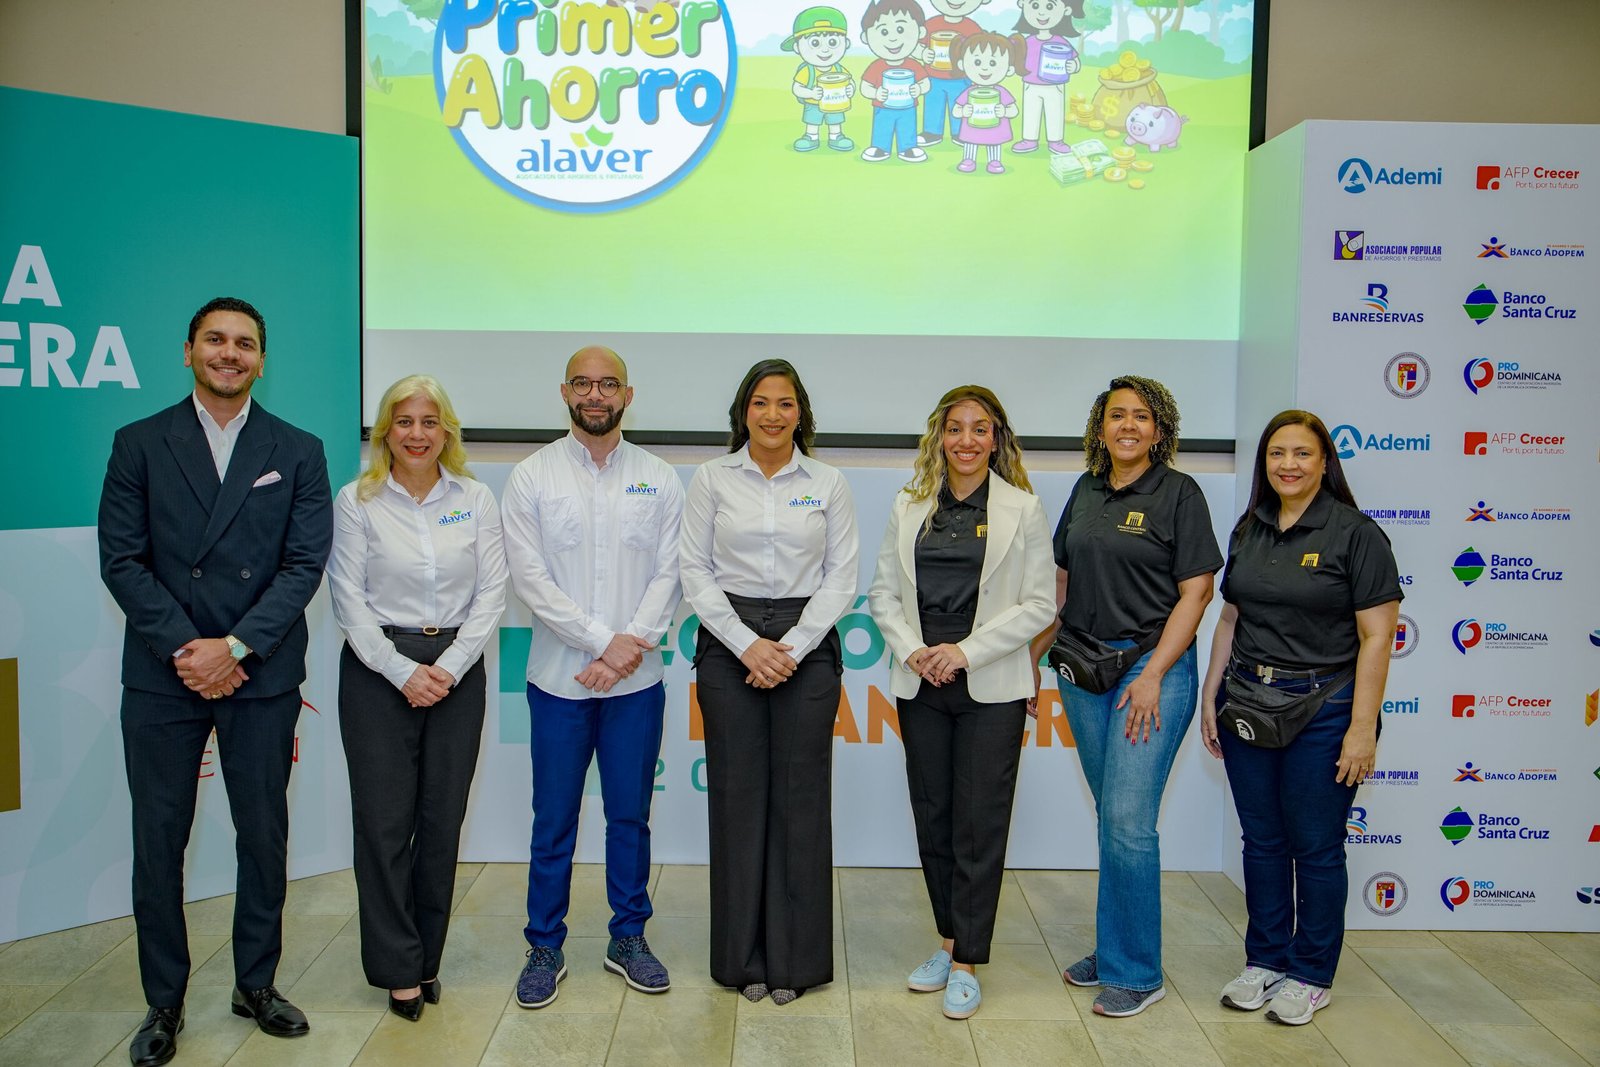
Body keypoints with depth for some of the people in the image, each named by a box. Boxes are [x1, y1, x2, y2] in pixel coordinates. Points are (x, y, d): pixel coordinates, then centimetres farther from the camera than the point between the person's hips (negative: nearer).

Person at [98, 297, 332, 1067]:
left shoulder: (298, 453, 4)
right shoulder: (139, 445, 4)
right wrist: (185, 646, -12)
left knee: (263, 837, 9)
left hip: (261, 677, 0)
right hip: (161, 677, 0)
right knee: (158, 842, 7)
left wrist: (234, 646, -13)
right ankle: (163, 1002, 23)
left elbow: (305, 564, -3)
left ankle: (256, 985, 27)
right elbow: (121, 560, -2)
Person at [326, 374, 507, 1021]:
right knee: (385, 821, 1)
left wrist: (448, 669, -9)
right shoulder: (356, 501, 0)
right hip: (377, 671, -2)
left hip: (457, 671, 2)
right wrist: (403, 672, -12)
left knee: (443, 820, 7)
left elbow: (491, 593, 1)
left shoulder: (475, 499, 4)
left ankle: (427, 956, 24)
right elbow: (348, 599, -4)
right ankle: (399, 968, 16)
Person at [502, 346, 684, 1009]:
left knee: (630, 815, 11)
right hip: (559, 678, -1)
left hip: (636, 680, 1)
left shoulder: (659, 480, 5)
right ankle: (545, 946, 23)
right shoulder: (532, 476, 1)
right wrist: (603, 640, -14)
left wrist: (630, 647, -13)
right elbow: (530, 578, -7)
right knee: (554, 821, 8)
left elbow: (667, 575, 0)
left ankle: (628, 938, 26)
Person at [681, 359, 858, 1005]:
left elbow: (841, 579, 2)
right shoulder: (712, 479, 3)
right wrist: (747, 645, -10)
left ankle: (796, 957, 17)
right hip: (728, 646, 0)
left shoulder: (828, 484, 5)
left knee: (801, 798, 4)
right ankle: (743, 955, 19)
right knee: (737, 796, 4)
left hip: (806, 645, 0)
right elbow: (696, 573, 0)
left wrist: (792, 647, -9)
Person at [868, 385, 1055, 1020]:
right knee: (932, 818, 11)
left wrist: (968, 651, -12)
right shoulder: (909, 506, 7)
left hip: (991, 688, -3)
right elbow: (883, 591, 8)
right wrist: (912, 648, -8)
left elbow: (1038, 604, -4)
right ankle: (950, 940, 28)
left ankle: (967, 962, 14)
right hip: (921, 685, 3)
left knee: (979, 825, 1)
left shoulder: (1023, 509, -1)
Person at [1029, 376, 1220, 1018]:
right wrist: (1033, 656, 11)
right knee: (1112, 816, 13)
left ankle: (1134, 972, 7)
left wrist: (1153, 675, -14)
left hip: (1152, 663, -5)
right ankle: (1114, 949, 26)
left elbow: (1195, 591, -8)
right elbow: (1063, 580, 16)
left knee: (1127, 819, -7)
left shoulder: (1178, 493, -4)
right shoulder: (1087, 489, 11)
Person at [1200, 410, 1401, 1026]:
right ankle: (1265, 959, 28)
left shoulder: (1356, 534, -8)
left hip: (1322, 709, -5)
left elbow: (1376, 638, -11)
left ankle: (1312, 975, 22)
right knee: (1262, 840, 13)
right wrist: (1210, 695, 9)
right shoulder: (1249, 530, 8)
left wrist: (1362, 729, -14)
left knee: (1315, 847, 6)